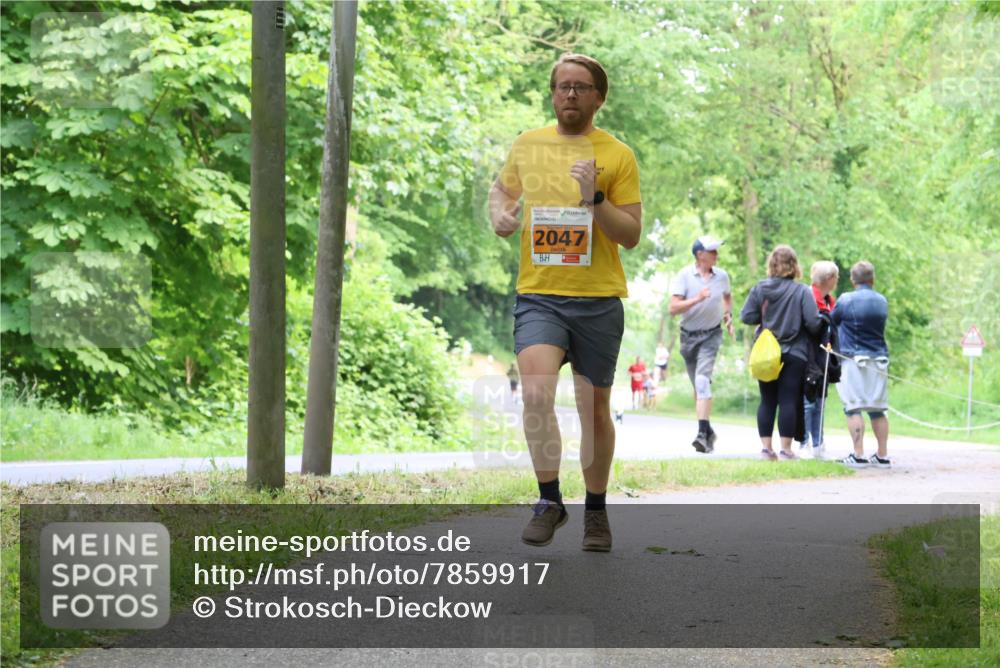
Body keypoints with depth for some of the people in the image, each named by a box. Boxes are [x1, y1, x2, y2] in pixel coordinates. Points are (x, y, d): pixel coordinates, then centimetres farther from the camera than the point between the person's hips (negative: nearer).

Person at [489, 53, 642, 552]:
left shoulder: (618, 156, 1)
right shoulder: (526, 145, 9)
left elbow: (631, 235, -2)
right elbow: (502, 189, 29)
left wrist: (594, 197, -17)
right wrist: (499, 212, 6)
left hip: (598, 300, -1)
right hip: (538, 295, 1)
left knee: (594, 409, 8)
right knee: (535, 393, -21)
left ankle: (595, 511, 26)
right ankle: (549, 501, -8)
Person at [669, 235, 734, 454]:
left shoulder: (721, 276, 1)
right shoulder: (684, 276, -8)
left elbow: (727, 296, 23)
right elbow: (673, 308, -16)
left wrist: (728, 315, 6)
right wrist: (697, 299, -28)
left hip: (711, 335, -1)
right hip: (688, 335, 1)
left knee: (703, 380, -20)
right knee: (698, 385, 12)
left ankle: (702, 433, -28)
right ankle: (708, 430, 27)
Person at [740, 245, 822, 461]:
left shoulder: (760, 289, -1)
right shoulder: (802, 291, -9)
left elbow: (746, 316, -3)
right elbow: (813, 322, -13)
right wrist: (813, 334, 9)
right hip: (794, 354, -3)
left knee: (767, 401, 10)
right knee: (788, 401, 0)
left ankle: (766, 447, 9)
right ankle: (786, 449, -1)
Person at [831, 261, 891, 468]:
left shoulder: (846, 300, -6)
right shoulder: (882, 302, 7)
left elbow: (832, 321, 6)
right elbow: (879, 325, 15)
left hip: (853, 360, -5)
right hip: (878, 361, 5)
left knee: (853, 408, -4)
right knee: (877, 410, 9)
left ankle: (858, 455, -10)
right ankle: (883, 456, 11)